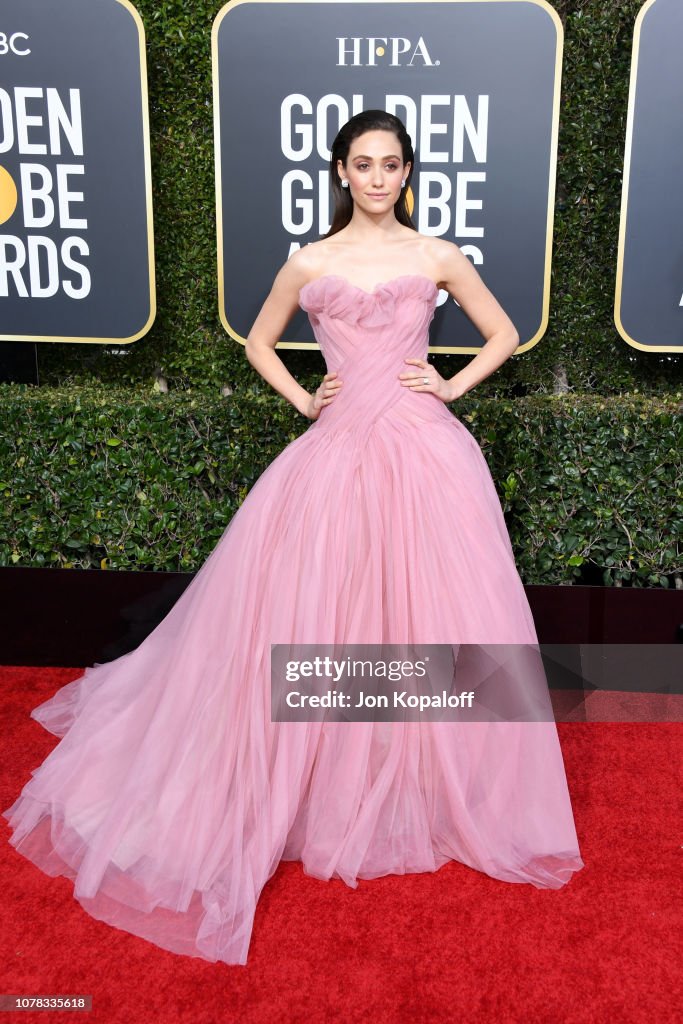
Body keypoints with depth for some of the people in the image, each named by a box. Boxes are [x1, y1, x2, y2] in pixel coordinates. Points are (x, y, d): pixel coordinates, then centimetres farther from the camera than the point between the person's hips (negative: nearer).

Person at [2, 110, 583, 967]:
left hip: (425, 452, 0)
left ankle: (429, 786, 24)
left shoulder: (438, 257, 8)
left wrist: (454, 385, 3)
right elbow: (258, 342, 20)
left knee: (430, 611, 3)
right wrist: (303, 400, 6)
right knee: (315, 614, 1)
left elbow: (503, 333, 17)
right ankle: (329, 788, 22)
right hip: (336, 450, 0)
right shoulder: (310, 264, 8)